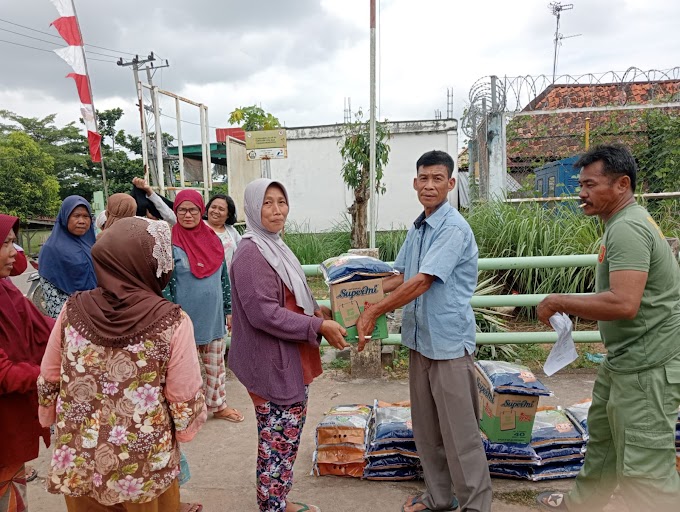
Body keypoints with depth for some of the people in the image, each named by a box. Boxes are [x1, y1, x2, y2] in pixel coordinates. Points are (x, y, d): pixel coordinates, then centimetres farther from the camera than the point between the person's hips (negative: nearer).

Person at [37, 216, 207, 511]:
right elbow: (185, 399, -15)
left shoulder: (73, 310, -11)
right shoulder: (172, 321, -22)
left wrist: (50, 417, 21)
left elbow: (48, 381, 2)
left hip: (79, 466, 3)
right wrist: (187, 428, 6)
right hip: (145, 469, -3)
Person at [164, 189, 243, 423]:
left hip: (213, 316, 5)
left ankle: (218, 406, 32)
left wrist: (229, 309, 11)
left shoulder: (213, 239, 4)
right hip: (186, 319, -4)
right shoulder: (170, 243, -10)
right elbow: (163, 283, -11)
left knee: (216, 364, 15)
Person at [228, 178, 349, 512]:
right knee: (278, 439, 5)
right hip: (271, 363, -10)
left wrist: (314, 310, 2)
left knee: (290, 432, 21)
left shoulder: (275, 246, 10)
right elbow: (264, 313, -26)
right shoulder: (250, 253, -20)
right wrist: (318, 326, -22)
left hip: (290, 359, 10)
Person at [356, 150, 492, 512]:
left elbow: (421, 282, -22)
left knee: (459, 431, 3)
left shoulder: (454, 228, -16)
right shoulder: (417, 228, 10)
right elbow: (400, 277, 16)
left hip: (449, 342, -8)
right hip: (419, 339, 8)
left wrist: (374, 312, -18)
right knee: (426, 427, 18)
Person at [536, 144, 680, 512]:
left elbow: (623, 303, -31)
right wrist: (573, 310, 11)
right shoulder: (626, 222, 13)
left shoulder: (626, 229, -21)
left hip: (645, 367, -11)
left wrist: (560, 301, -21)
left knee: (644, 469, -2)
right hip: (626, 359, 11)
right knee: (602, 435, 24)